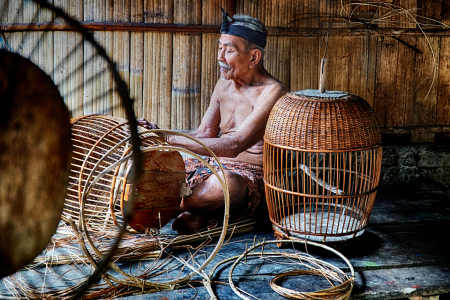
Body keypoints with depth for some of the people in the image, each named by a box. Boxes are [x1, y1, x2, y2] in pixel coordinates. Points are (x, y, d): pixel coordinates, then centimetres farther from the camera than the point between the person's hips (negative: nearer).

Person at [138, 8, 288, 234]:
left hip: (250, 178, -8)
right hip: (213, 167, 8)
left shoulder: (272, 92, -16)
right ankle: (198, 214, -19)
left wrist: (170, 139, -29)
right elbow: (204, 135, 11)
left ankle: (170, 207, -16)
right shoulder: (224, 84, 11)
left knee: (223, 183, -44)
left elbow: (233, 146, -27)